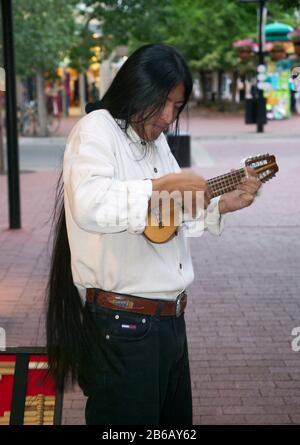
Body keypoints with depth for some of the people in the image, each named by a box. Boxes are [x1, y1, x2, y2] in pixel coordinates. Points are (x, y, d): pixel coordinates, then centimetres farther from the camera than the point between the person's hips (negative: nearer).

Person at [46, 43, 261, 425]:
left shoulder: (156, 140, 15)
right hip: (122, 323, -9)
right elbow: (90, 207, -31)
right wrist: (163, 185, -25)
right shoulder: (97, 128, -11)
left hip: (169, 318, 9)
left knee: (176, 419, 20)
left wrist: (222, 205, 9)